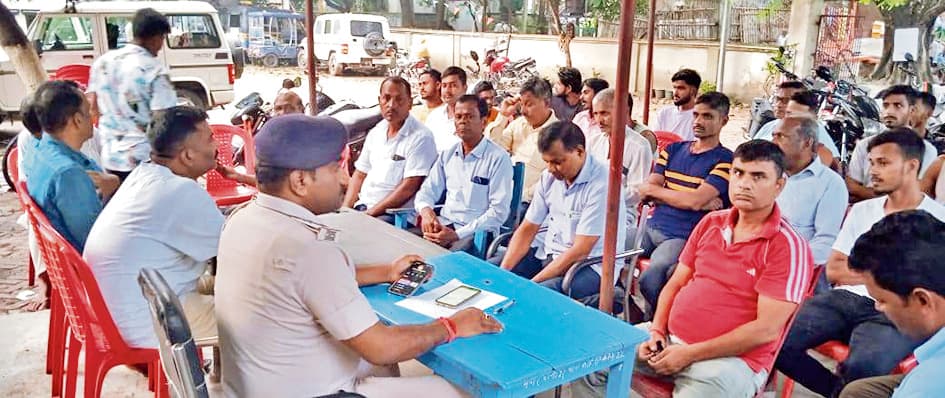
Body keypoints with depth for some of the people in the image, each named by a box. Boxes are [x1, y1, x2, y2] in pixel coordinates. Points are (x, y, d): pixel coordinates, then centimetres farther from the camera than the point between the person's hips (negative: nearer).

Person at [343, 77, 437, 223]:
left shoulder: (420, 137, -10)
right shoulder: (375, 132, 14)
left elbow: (409, 187, -16)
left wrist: (370, 213, -17)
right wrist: (345, 209, 3)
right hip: (362, 206, 7)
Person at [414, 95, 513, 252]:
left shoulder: (498, 158, -5)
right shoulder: (447, 155, 15)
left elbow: (499, 211, -11)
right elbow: (427, 191, 17)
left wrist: (457, 234, -19)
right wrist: (426, 211, -9)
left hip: (475, 233, -5)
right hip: (443, 224, 5)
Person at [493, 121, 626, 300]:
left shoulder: (601, 184, -21)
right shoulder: (549, 177, 2)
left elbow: (580, 252, -22)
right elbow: (527, 230, 5)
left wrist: (532, 284, -23)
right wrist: (502, 272, -10)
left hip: (591, 264, -7)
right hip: (550, 253, 7)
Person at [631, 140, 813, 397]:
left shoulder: (788, 247, -10)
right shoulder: (711, 223, 10)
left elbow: (766, 329, -17)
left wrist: (691, 354, -17)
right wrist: (656, 331, -3)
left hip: (731, 358, -5)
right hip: (670, 339, 5)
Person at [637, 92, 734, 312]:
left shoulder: (725, 160, -1)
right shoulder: (672, 150, 15)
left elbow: (694, 202, -15)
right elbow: (645, 194, 4)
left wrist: (654, 189, 1)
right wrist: (701, 202, -6)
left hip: (683, 236, -5)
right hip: (652, 227, 6)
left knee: (650, 277, -30)